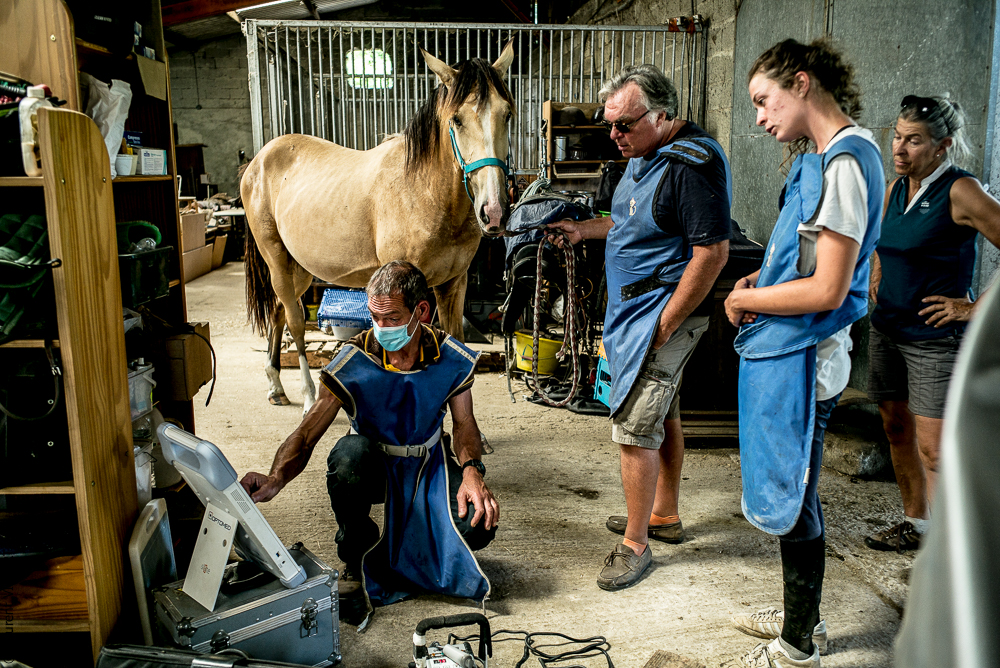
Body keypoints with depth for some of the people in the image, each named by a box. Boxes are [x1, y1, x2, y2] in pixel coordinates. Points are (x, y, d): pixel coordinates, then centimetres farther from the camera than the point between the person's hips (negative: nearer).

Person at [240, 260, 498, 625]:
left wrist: (471, 470, -24)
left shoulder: (452, 358, -15)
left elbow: (464, 423, -3)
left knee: (478, 525, -26)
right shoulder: (353, 362, -22)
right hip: (374, 466, -1)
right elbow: (306, 434, -23)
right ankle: (358, 556, -8)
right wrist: (275, 479, -43)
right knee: (349, 453, -39)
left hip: (428, 462, 1)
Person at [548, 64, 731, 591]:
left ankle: (635, 544, 9)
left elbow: (713, 251, -26)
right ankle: (664, 516, 35)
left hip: (663, 312, -10)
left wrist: (663, 325, -24)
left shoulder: (691, 164, -21)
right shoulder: (646, 155, 11)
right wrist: (584, 230, 11)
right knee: (661, 415, 19)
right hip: (637, 309, 10)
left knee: (633, 427, -6)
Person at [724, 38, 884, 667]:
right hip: (782, 351, 10)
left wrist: (747, 300, -11)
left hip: (800, 357, -10)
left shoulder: (846, 163, -19)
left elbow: (826, 290, -23)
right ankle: (801, 616, 37)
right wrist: (761, 281, 6)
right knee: (791, 493, 20)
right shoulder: (820, 157, 12)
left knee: (793, 499, 3)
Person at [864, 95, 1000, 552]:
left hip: (935, 338, -7)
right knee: (896, 428, 15)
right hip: (886, 329, 7)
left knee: (933, 448, -7)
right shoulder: (896, 188, 8)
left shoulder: (960, 191, -15)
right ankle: (914, 523, 31)